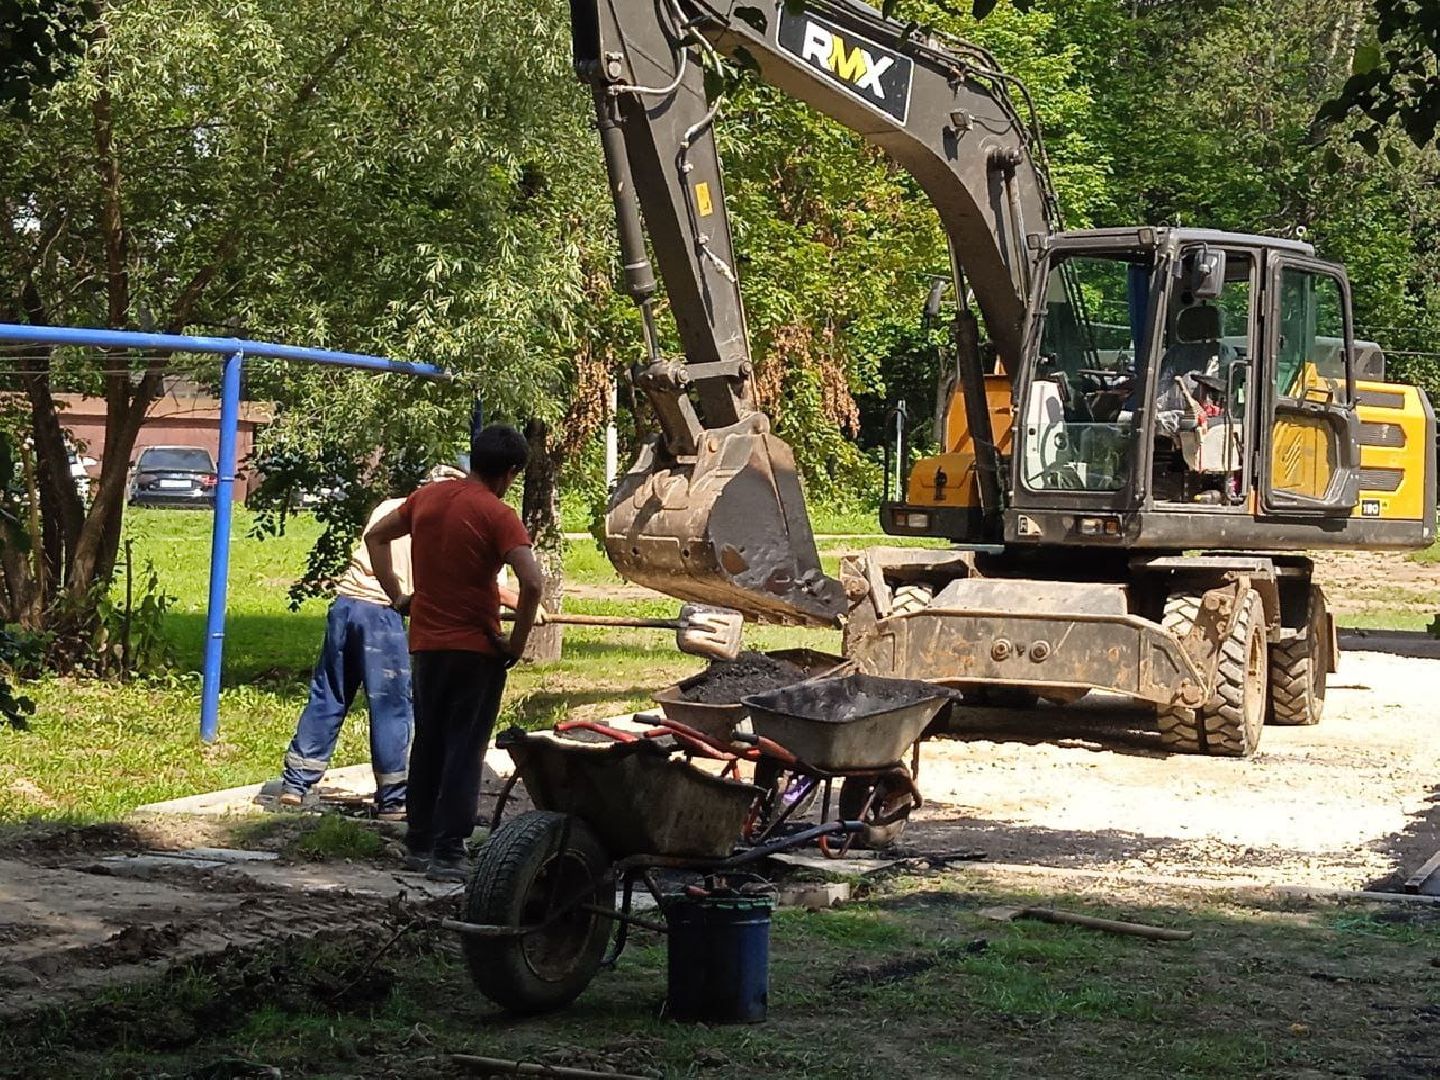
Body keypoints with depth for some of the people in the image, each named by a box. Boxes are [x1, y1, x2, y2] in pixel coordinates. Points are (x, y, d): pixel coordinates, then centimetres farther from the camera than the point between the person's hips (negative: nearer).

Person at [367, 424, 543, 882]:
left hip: (425, 643, 6)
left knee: (427, 743, 17)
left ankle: (418, 843, 23)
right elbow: (531, 583, -25)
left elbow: (376, 537, 19)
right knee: (465, 750, 0)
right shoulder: (497, 515, -15)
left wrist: (397, 595, 17)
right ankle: (448, 853, -2)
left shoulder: (427, 497, 5)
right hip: (475, 648, -6)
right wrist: (517, 640, -12)